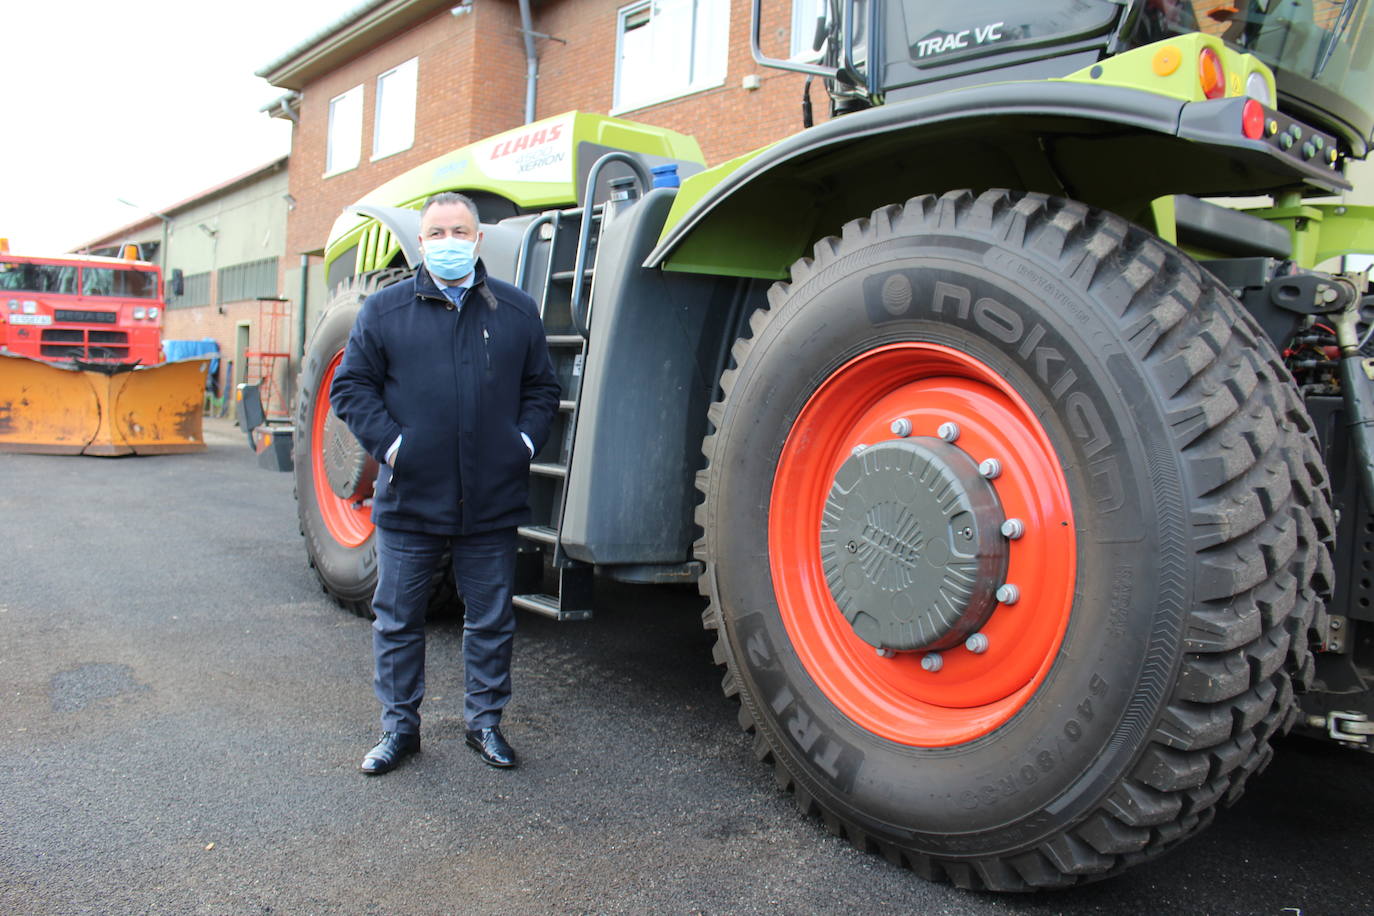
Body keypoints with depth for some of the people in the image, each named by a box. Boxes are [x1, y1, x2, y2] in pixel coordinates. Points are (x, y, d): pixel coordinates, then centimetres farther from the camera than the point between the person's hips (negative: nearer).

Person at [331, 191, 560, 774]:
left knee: (491, 621, 11)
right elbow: (351, 386, 4)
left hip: (492, 502, 1)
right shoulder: (385, 310, 4)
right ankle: (399, 726, 27)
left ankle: (485, 721, 28)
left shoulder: (516, 311, 8)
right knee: (398, 620, 10)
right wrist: (388, 442, -9)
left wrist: (524, 441, -2)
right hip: (410, 500, -1)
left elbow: (541, 388, 14)